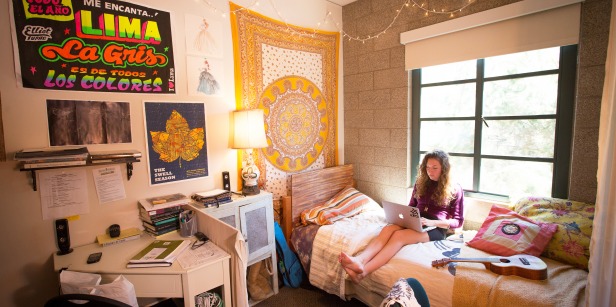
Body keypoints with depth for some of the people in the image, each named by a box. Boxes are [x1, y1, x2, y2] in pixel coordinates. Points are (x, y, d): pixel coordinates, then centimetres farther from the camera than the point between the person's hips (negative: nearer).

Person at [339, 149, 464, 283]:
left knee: (399, 235, -36)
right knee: (388, 228, -32)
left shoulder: (455, 189, 4)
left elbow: (458, 221, 2)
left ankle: (364, 271, -53)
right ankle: (359, 260, -54)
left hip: (436, 228, -4)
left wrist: (432, 222, -15)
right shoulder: (421, 183, 16)